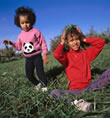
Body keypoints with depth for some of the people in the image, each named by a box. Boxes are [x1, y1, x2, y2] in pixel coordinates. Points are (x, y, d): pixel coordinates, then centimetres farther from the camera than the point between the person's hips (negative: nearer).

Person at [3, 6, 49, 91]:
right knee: (29, 74, 10)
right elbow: (18, 46, 12)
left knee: (40, 72, -5)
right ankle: (37, 84, 34)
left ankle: (44, 85, 20)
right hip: (28, 58, 6)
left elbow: (43, 43, -10)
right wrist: (10, 43, -2)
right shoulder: (21, 35, 3)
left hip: (37, 56, -5)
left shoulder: (35, 31, -13)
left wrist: (45, 54, -13)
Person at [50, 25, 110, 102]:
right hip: (74, 89, -2)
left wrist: (85, 40, 7)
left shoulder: (86, 52, 12)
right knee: (54, 93, -28)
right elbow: (56, 55, -20)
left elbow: (101, 42, 4)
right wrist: (62, 43, -1)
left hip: (88, 87, 2)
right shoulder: (66, 55, 4)